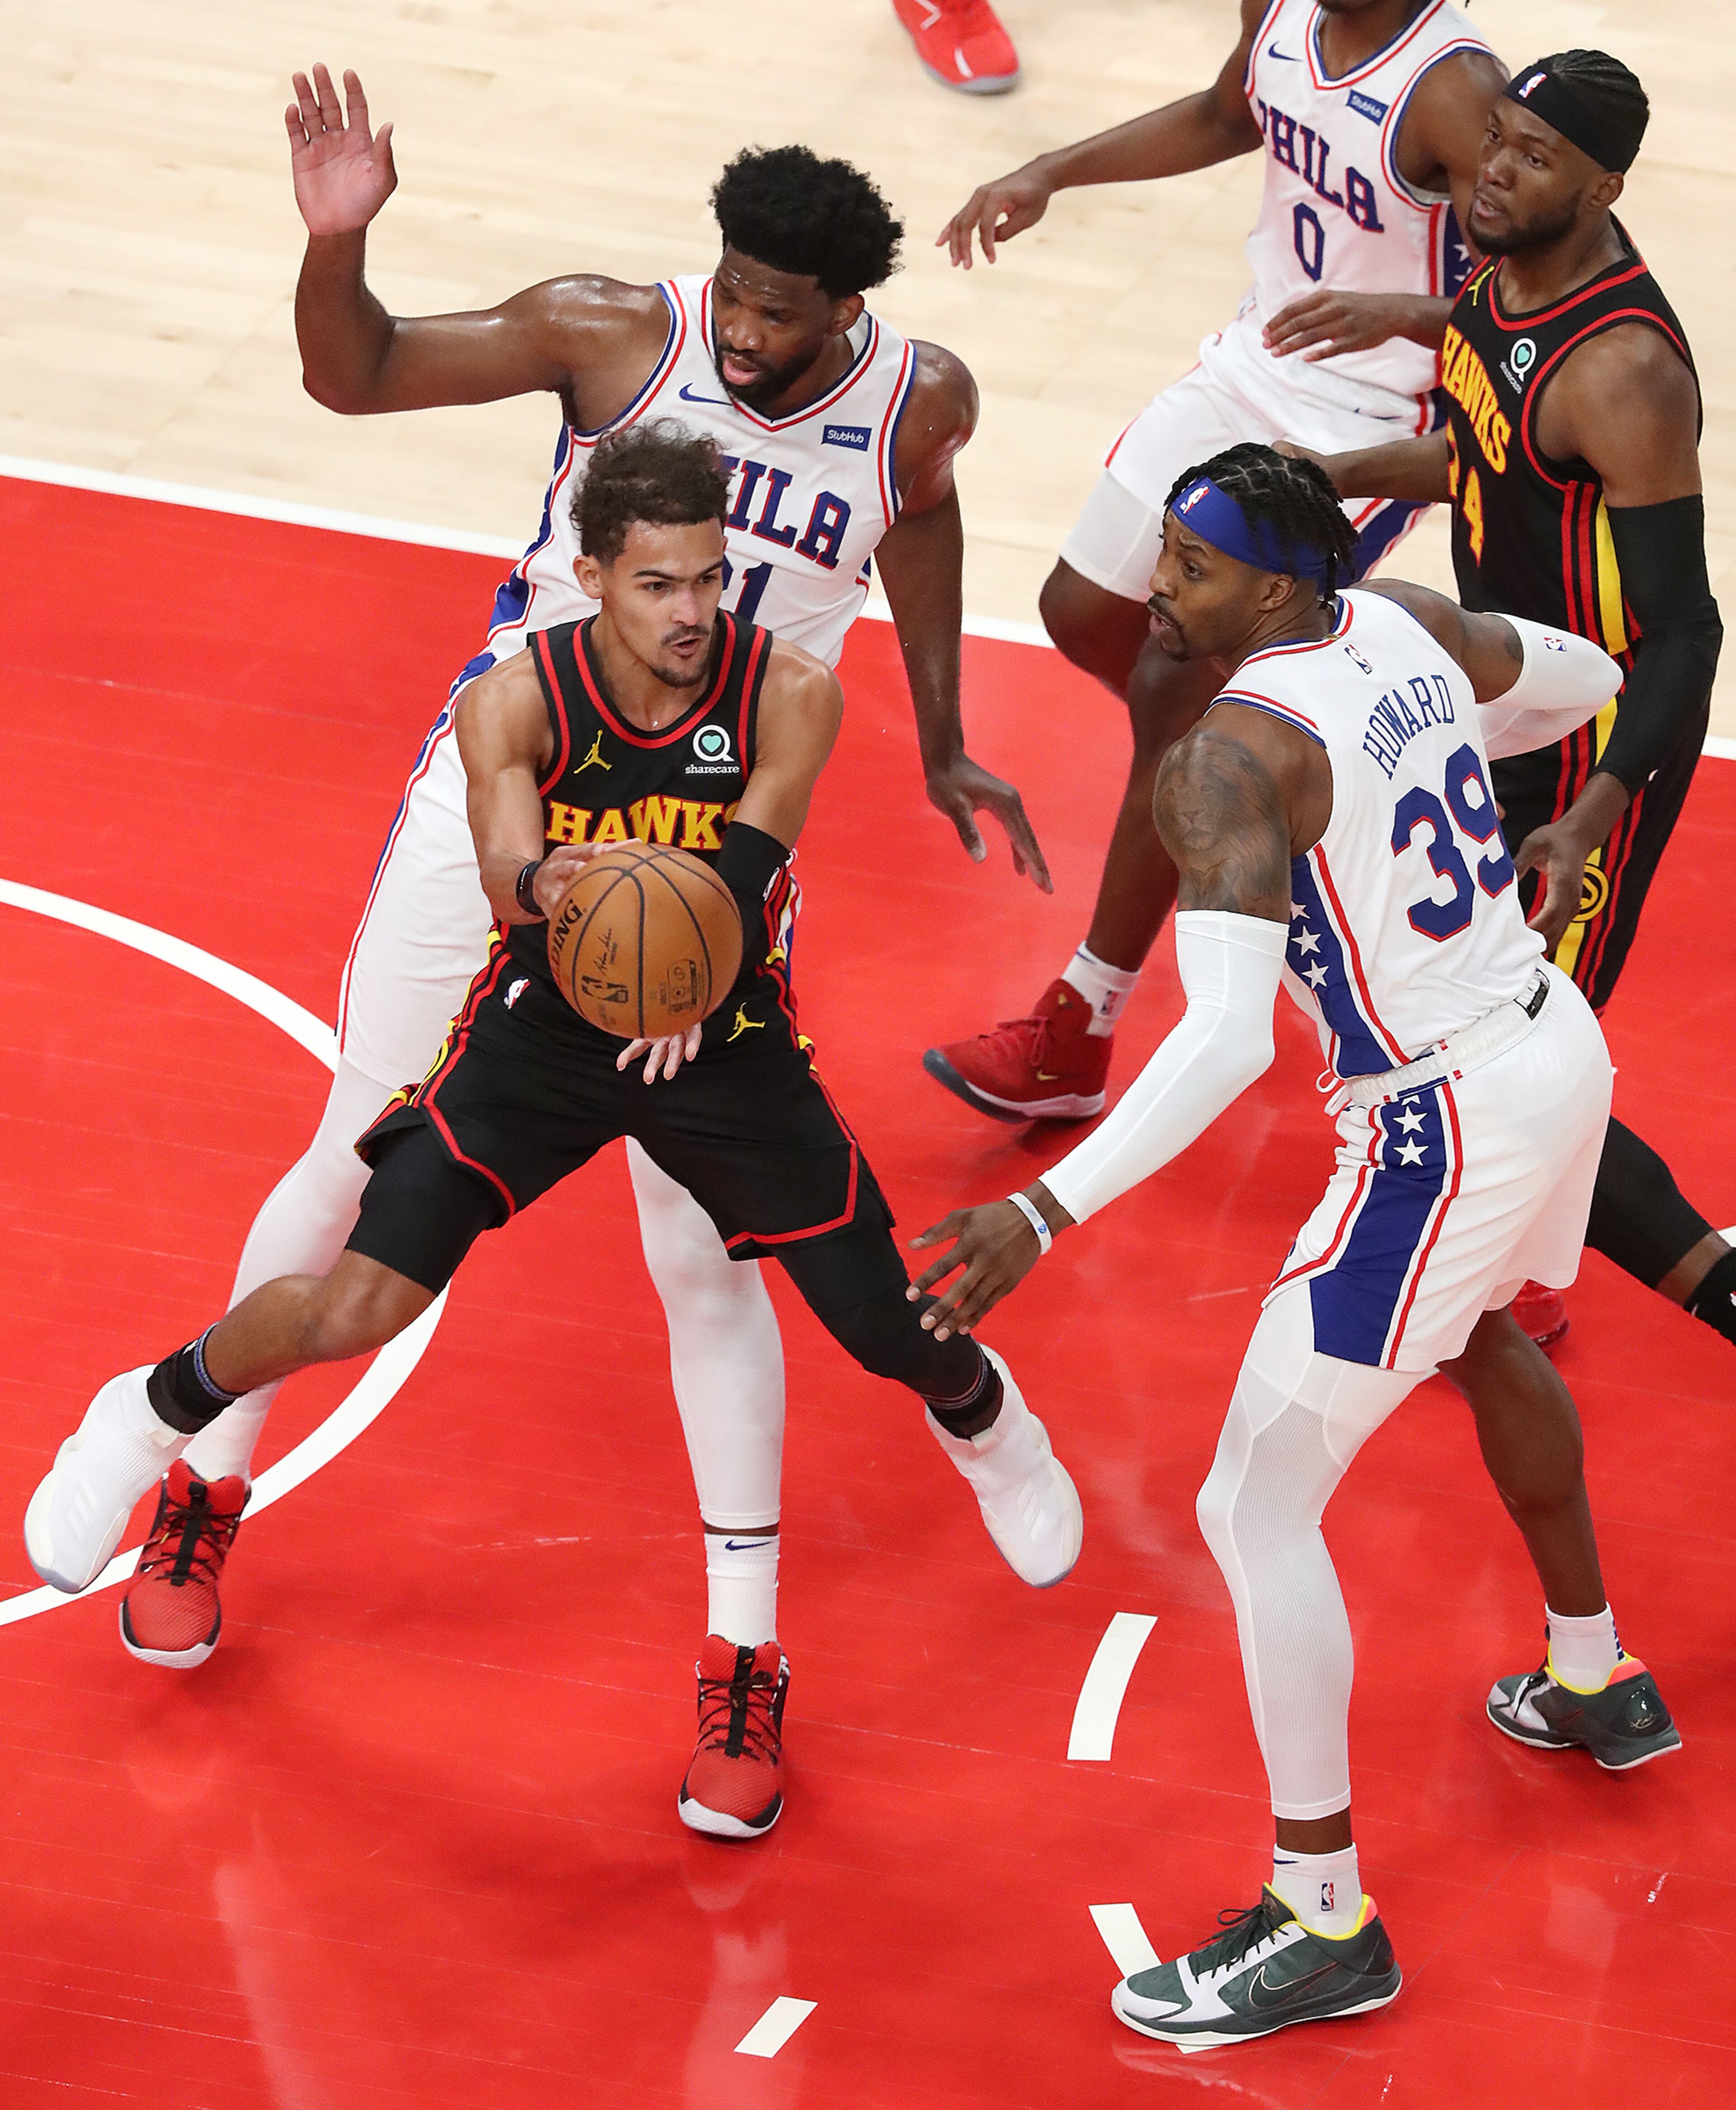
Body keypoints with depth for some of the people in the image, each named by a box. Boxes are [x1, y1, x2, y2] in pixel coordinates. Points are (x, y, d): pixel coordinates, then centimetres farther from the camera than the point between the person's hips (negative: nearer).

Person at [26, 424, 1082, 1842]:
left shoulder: (789, 694, -21)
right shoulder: (518, 701, -23)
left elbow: (745, 865, -33)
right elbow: (506, 869, -38)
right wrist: (548, 886, -63)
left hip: (726, 1034, 1)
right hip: (547, 1021, -1)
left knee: (901, 1335, 4)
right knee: (361, 1302, -16)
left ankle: (980, 1414, 44)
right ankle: (156, 1416, 15)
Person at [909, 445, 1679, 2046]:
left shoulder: (1239, 750, -25)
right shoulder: (1404, 624, -1)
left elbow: (1228, 1040, -36)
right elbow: (1586, 681, 20)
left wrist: (1046, 1215, -40)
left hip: (1440, 1131, -9)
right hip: (1556, 1043, 9)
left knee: (1258, 1507, -1)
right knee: (1481, 1339, 39)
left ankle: (1325, 1925, 5)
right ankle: (1595, 1685, 58)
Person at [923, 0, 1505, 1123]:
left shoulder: (1454, 90, -28)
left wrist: (1399, 314, -47)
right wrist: (1051, 172, 8)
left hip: (1368, 429, -8)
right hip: (1253, 365, 8)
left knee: (1176, 695, -9)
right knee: (1085, 615, 16)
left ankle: (1078, 1039, 1)